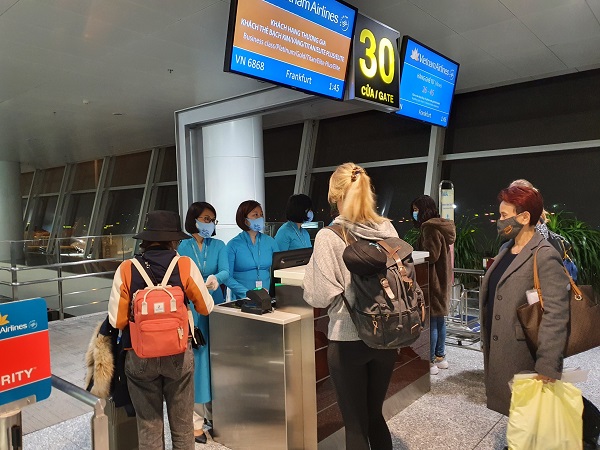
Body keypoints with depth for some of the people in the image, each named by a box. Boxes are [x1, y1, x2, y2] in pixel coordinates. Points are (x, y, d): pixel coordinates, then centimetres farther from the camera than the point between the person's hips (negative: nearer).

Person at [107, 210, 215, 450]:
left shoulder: (126, 269, -8)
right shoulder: (186, 265, -10)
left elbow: (116, 320, -7)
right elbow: (206, 308, -1)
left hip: (140, 356, 1)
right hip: (179, 354, 0)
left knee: (149, 427, 17)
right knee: (182, 425, 17)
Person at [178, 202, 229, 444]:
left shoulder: (219, 246, 4)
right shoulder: (183, 247, 2)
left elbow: (226, 271, -11)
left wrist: (216, 278, -32)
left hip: (215, 305, 2)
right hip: (190, 307, -1)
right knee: (194, 358, -2)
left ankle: (214, 412, 21)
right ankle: (196, 419, 7)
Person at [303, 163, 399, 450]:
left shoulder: (329, 236, -16)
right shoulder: (389, 230, -2)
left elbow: (321, 296, -17)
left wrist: (312, 268, 0)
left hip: (348, 340, -4)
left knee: (355, 424, 13)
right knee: (375, 415, 23)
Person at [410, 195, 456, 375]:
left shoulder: (430, 227, -17)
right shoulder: (441, 226, 15)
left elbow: (430, 255, -22)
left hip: (432, 280, -10)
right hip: (441, 279, 10)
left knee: (431, 321, -4)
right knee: (440, 320, 16)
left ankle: (430, 362, 3)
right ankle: (440, 357, 25)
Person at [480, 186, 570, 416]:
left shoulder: (545, 257, -17)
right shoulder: (506, 249, 10)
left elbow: (556, 314, -22)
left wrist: (548, 368, -25)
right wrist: (487, 342, 19)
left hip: (522, 357, -8)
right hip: (497, 352, 8)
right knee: (507, 406, 17)